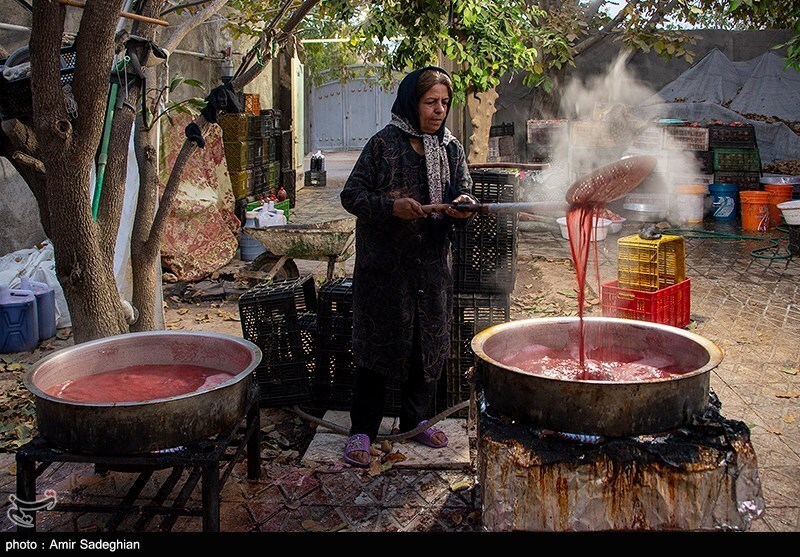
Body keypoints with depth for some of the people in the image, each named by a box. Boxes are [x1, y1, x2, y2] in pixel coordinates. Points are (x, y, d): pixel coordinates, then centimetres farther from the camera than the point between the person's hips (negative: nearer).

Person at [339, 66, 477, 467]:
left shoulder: (452, 149, 8)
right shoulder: (384, 143, -5)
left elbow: (463, 196, 6)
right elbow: (351, 195, -5)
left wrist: (463, 208, -17)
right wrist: (390, 206, -21)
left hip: (433, 266, 5)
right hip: (384, 264, -4)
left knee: (429, 344, 11)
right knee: (377, 344, 1)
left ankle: (416, 420, 30)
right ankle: (362, 430, 13)